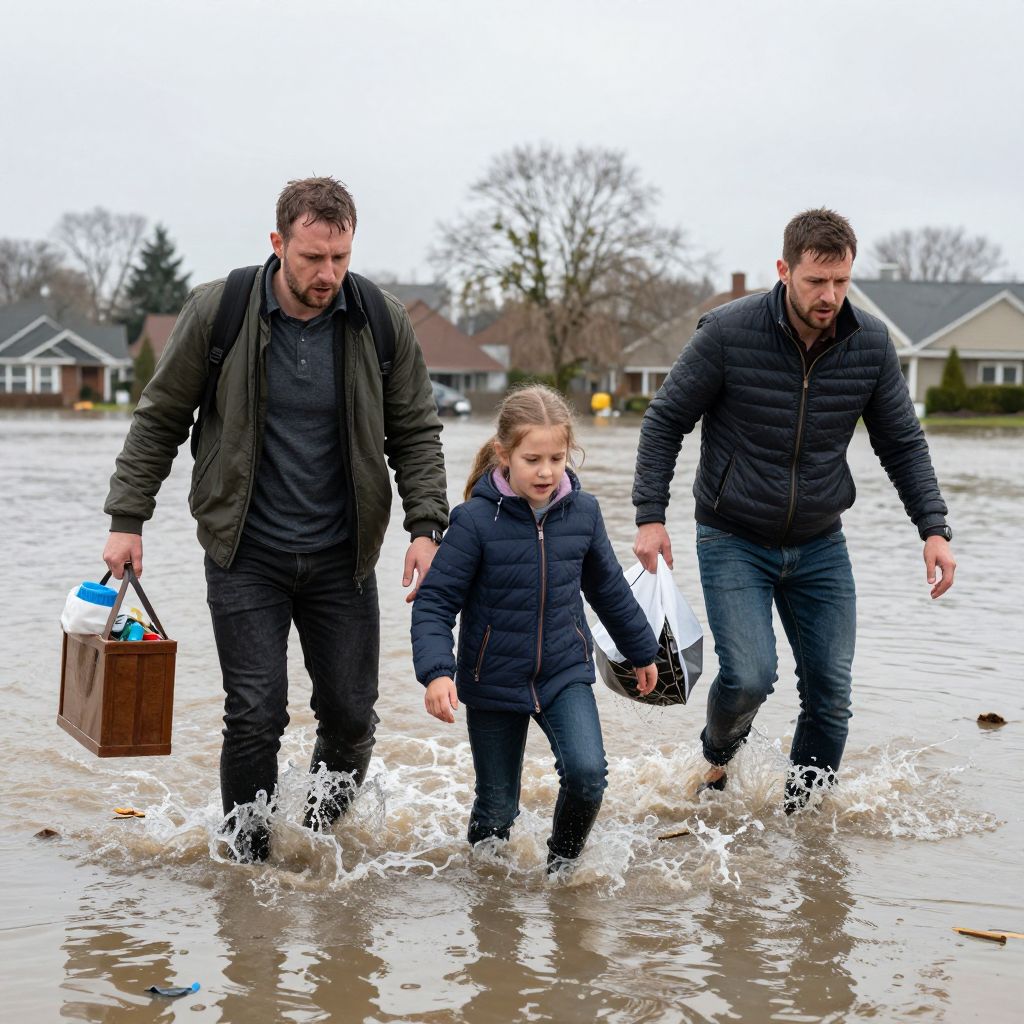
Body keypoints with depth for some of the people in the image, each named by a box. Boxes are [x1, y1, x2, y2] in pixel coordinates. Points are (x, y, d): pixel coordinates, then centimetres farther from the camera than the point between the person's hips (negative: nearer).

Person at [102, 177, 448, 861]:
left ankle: (331, 817, 34)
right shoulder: (218, 311, -9)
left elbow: (416, 432, 4)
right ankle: (247, 859, 14)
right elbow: (159, 420, 2)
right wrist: (127, 520, -2)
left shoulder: (383, 322, -5)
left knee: (350, 713, 5)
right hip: (246, 554, -2)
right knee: (256, 715, -5)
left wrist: (427, 525, -9)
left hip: (342, 557, 2)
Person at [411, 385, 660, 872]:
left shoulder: (582, 512, -3)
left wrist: (642, 650, 24)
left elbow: (608, 587, 14)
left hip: (565, 674, 2)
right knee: (496, 809, 6)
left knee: (587, 772, -19)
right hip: (494, 683, -2)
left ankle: (563, 863, 9)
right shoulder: (476, 520, -15)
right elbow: (434, 602, -13)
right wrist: (437, 671, -28)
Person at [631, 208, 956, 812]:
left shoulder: (872, 343, -6)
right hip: (733, 540, -3)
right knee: (750, 677, -16)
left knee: (831, 693, 1)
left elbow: (903, 443, 4)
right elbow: (666, 420, -6)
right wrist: (651, 516, -11)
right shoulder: (728, 332, -16)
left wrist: (934, 528, -6)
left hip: (820, 546, 3)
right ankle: (719, 756, 18)